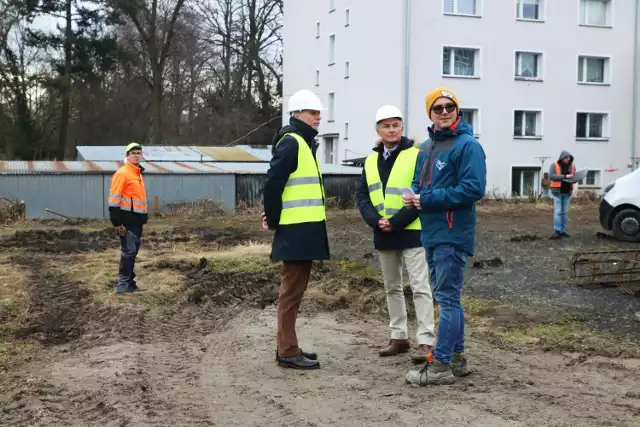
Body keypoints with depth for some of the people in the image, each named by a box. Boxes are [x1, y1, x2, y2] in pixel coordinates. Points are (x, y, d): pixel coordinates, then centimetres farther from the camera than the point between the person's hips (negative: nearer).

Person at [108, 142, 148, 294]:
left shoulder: (138, 174, 18)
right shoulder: (122, 173, -11)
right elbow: (114, 198, -16)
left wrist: (143, 217, 23)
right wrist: (117, 222, -20)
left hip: (137, 220, 9)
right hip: (127, 220, -9)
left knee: (133, 251, 13)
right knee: (128, 251, -11)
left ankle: (129, 282, 20)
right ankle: (123, 284, -8)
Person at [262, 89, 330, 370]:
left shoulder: (305, 143, 18)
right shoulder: (291, 143, -13)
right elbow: (273, 183, -19)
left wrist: (275, 217, 12)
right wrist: (273, 220, -10)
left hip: (305, 230, 10)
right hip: (296, 231, -10)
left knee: (295, 288, 15)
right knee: (292, 289, -4)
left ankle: (287, 346, 23)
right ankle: (287, 351, 2)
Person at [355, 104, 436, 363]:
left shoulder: (416, 155, -8)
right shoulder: (371, 161, 10)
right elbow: (362, 195, 7)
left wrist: (396, 221, -19)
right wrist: (375, 221, -11)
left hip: (411, 233, -6)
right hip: (383, 235, 6)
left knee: (419, 287, -7)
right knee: (392, 288, 13)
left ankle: (426, 341, -6)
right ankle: (399, 337, 23)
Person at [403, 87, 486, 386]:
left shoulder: (467, 145, -11)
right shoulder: (427, 146, 15)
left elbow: (474, 189, -21)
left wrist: (427, 199, -19)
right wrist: (414, 195, -1)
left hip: (453, 235, -9)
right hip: (432, 234, 9)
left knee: (447, 298, -5)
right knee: (447, 297, 14)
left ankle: (441, 365, -1)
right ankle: (457, 358, 25)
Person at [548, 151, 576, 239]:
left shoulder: (572, 166, 8)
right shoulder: (554, 165, -5)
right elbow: (551, 176, -17)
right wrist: (564, 176, -25)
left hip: (567, 191, 4)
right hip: (558, 191, -4)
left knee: (565, 212, 7)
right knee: (558, 211, -8)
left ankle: (563, 230, 12)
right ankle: (557, 231, -10)